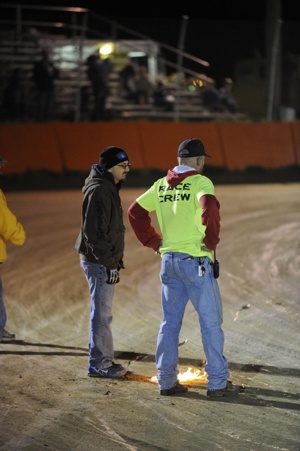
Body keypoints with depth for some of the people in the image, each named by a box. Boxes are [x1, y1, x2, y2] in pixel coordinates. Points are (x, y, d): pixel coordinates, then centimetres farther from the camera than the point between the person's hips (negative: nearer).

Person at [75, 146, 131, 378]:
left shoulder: (109, 188, 14)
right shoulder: (99, 191, -19)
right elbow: (94, 231, -24)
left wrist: (115, 259, 22)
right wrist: (109, 263, -23)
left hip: (104, 260, 11)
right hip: (98, 261, -11)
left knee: (102, 311, 16)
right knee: (102, 312, -5)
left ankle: (103, 360, 25)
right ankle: (99, 364, 2)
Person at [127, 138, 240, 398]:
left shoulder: (161, 185, 10)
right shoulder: (200, 182, -10)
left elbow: (135, 212, 15)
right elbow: (209, 207, -29)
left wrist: (153, 241, 15)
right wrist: (212, 240, -17)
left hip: (168, 260, 6)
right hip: (195, 260, -6)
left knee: (170, 321, 12)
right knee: (211, 321, 1)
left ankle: (166, 381, 13)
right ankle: (218, 382, 3)